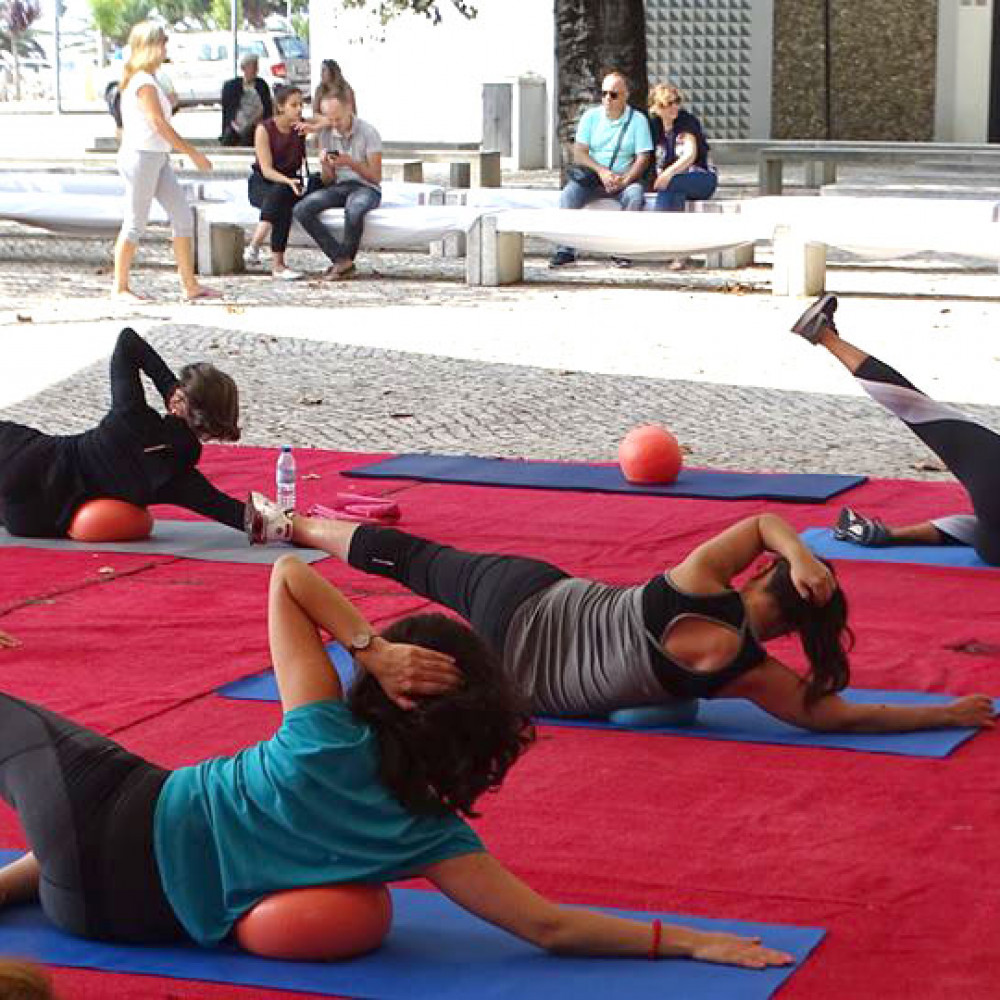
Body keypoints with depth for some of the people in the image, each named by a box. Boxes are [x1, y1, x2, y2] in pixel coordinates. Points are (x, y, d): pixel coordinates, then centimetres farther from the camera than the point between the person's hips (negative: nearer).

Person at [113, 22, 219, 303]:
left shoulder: (145, 79, 15)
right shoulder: (144, 83, -15)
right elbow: (159, 124, -19)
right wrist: (193, 153, -17)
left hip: (158, 158, 10)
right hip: (142, 156, -10)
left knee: (183, 217, 6)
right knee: (136, 225, -2)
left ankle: (190, 286, 8)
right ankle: (121, 288, 8)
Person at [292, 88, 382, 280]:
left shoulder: (368, 133, -10)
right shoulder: (326, 134, 5)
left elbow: (376, 178, -10)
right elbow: (328, 181, 8)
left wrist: (350, 163, -24)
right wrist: (325, 165, -15)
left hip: (366, 188, -5)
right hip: (339, 187, 5)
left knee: (354, 209, -42)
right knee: (302, 210, -23)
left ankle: (344, 260, -18)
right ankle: (342, 259, -24)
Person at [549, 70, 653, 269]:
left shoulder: (638, 120, 1)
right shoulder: (591, 116, 6)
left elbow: (643, 158, -5)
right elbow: (579, 153, -1)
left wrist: (624, 180, -22)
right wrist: (601, 171, -18)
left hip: (624, 179, -1)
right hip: (591, 178, 1)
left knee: (635, 195, -33)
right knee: (568, 195, -27)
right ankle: (565, 250, -23)